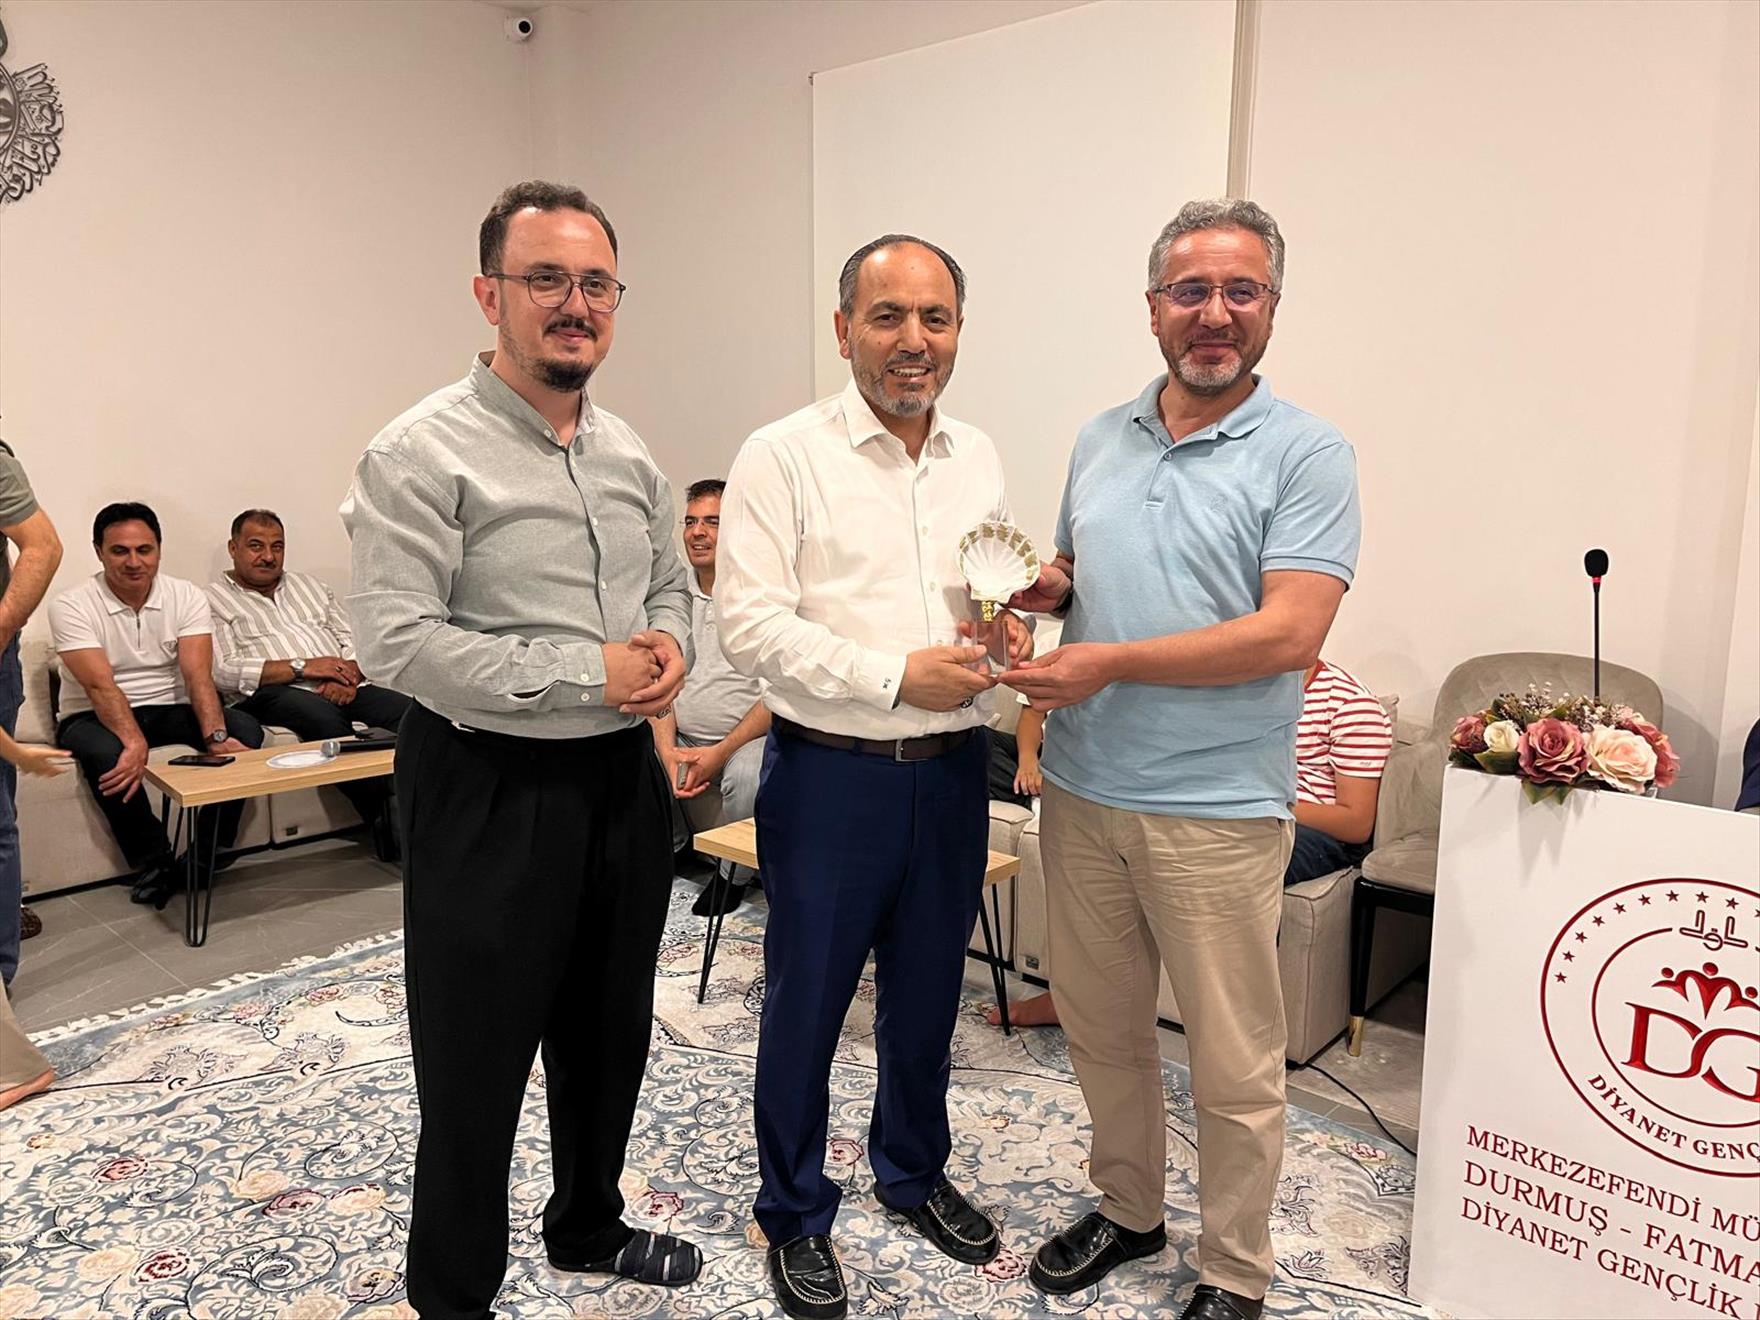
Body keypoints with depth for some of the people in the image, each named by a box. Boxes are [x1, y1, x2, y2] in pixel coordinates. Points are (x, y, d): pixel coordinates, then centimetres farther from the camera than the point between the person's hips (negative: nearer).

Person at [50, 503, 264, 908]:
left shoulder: (187, 597, -5)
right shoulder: (71, 607, -13)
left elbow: (198, 675, -16)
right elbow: (100, 686, -25)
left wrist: (215, 736, -34)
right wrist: (134, 741, -43)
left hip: (169, 710, 3)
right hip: (95, 717, -3)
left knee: (244, 730, -23)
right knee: (104, 753, -37)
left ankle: (208, 855, -15)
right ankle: (154, 861, -17)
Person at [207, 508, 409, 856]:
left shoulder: (309, 585, 28)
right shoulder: (215, 600, 11)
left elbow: (352, 638, 20)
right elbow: (221, 672, -5)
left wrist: (347, 675, -4)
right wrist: (302, 667, -11)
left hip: (343, 689, 5)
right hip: (276, 694, -4)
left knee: (410, 710, -26)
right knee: (326, 719, -39)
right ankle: (385, 823, -34)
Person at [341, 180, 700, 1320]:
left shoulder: (630, 454, 8)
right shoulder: (424, 453, -14)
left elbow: (671, 582, 18)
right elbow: (396, 639, -20)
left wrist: (669, 642, -6)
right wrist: (588, 673, -20)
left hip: (624, 777, 7)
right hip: (491, 790, -7)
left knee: (611, 1031, 22)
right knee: (479, 1060, 9)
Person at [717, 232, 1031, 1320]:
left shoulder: (979, 458, 9)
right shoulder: (785, 456, -9)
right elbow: (753, 626, -15)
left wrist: (1011, 630, -5)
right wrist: (896, 675, -20)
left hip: (952, 770, 5)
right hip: (830, 775, -5)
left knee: (928, 993, 20)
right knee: (806, 1004, 9)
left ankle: (914, 1170, 45)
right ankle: (797, 1217, 32)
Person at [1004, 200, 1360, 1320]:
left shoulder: (1307, 455, -8)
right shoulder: (1100, 441, 11)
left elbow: (1289, 634, -18)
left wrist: (1111, 662, -19)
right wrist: (1041, 588, -2)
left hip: (1217, 810, -5)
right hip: (1083, 794, 6)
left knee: (1236, 1065, 9)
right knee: (1101, 1026, 19)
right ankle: (1128, 1209, 42)